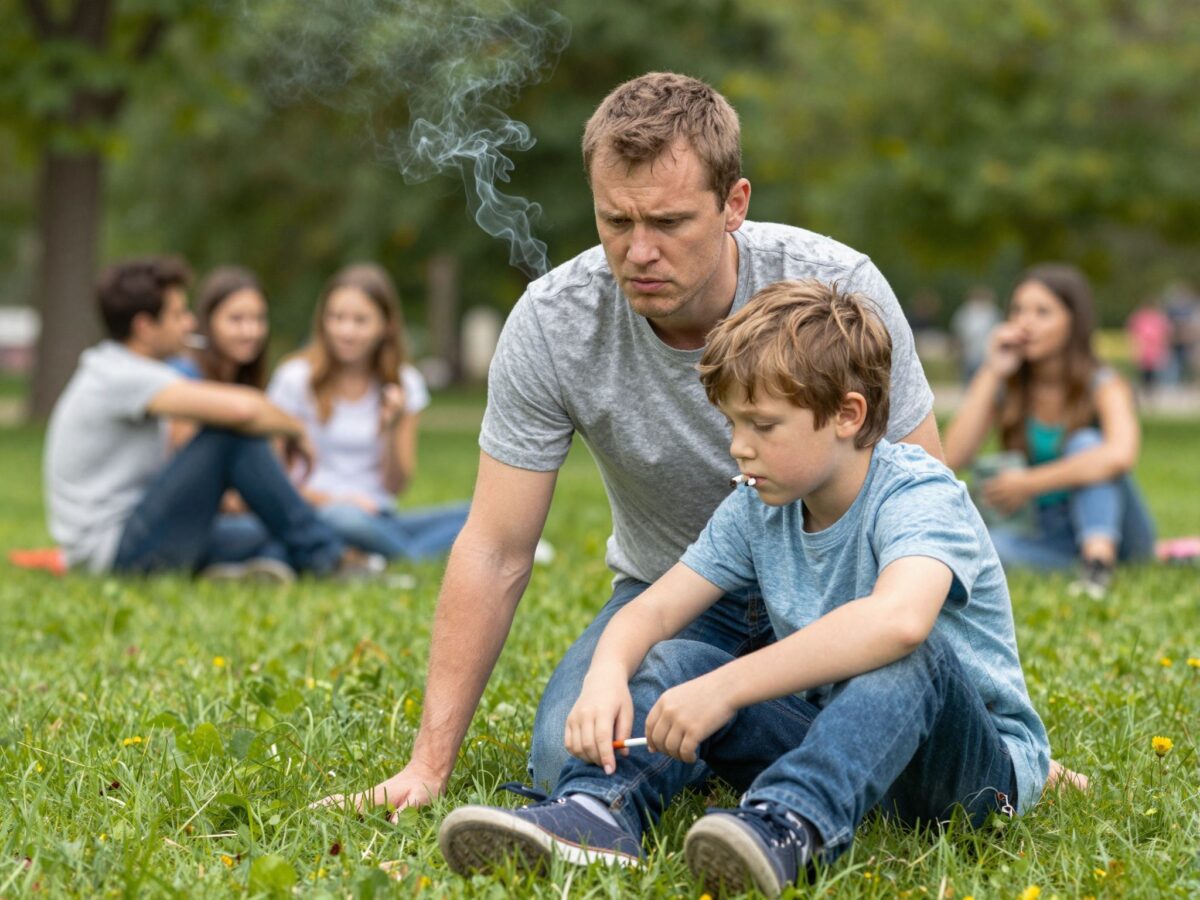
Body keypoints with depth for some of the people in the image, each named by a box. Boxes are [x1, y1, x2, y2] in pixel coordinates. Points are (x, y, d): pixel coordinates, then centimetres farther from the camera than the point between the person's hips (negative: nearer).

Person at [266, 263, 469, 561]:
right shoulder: (296, 379, -1)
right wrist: (330, 500, -17)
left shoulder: (404, 384, 8)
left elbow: (396, 487, 6)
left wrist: (393, 429, -11)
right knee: (344, 517, -41)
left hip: (378, 519, 4)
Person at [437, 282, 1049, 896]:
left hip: (984, 761, -6)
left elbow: (898, 619, -43)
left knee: (911, 655, -36)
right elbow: (652, 612, -1)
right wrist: (606, 677, -26)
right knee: (669, 662, -8)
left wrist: (723, 690, -43)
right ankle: (596, 811, -33)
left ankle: (787, 829, -52)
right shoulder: (758, 510, 2)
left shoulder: (919, 496, -21)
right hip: (835, 744, 6)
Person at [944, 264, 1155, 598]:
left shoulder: (1103, 386, -11)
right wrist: (991, 373, -14)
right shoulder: (1004, 388, 2)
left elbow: (1120, 455, -35)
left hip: (1113, 531, -3)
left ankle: (1099, 560, -37)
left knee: (1085, 442, -28)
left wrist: (1028, 484, -27)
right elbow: (954, 457, -15)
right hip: (1051, 540, 3)